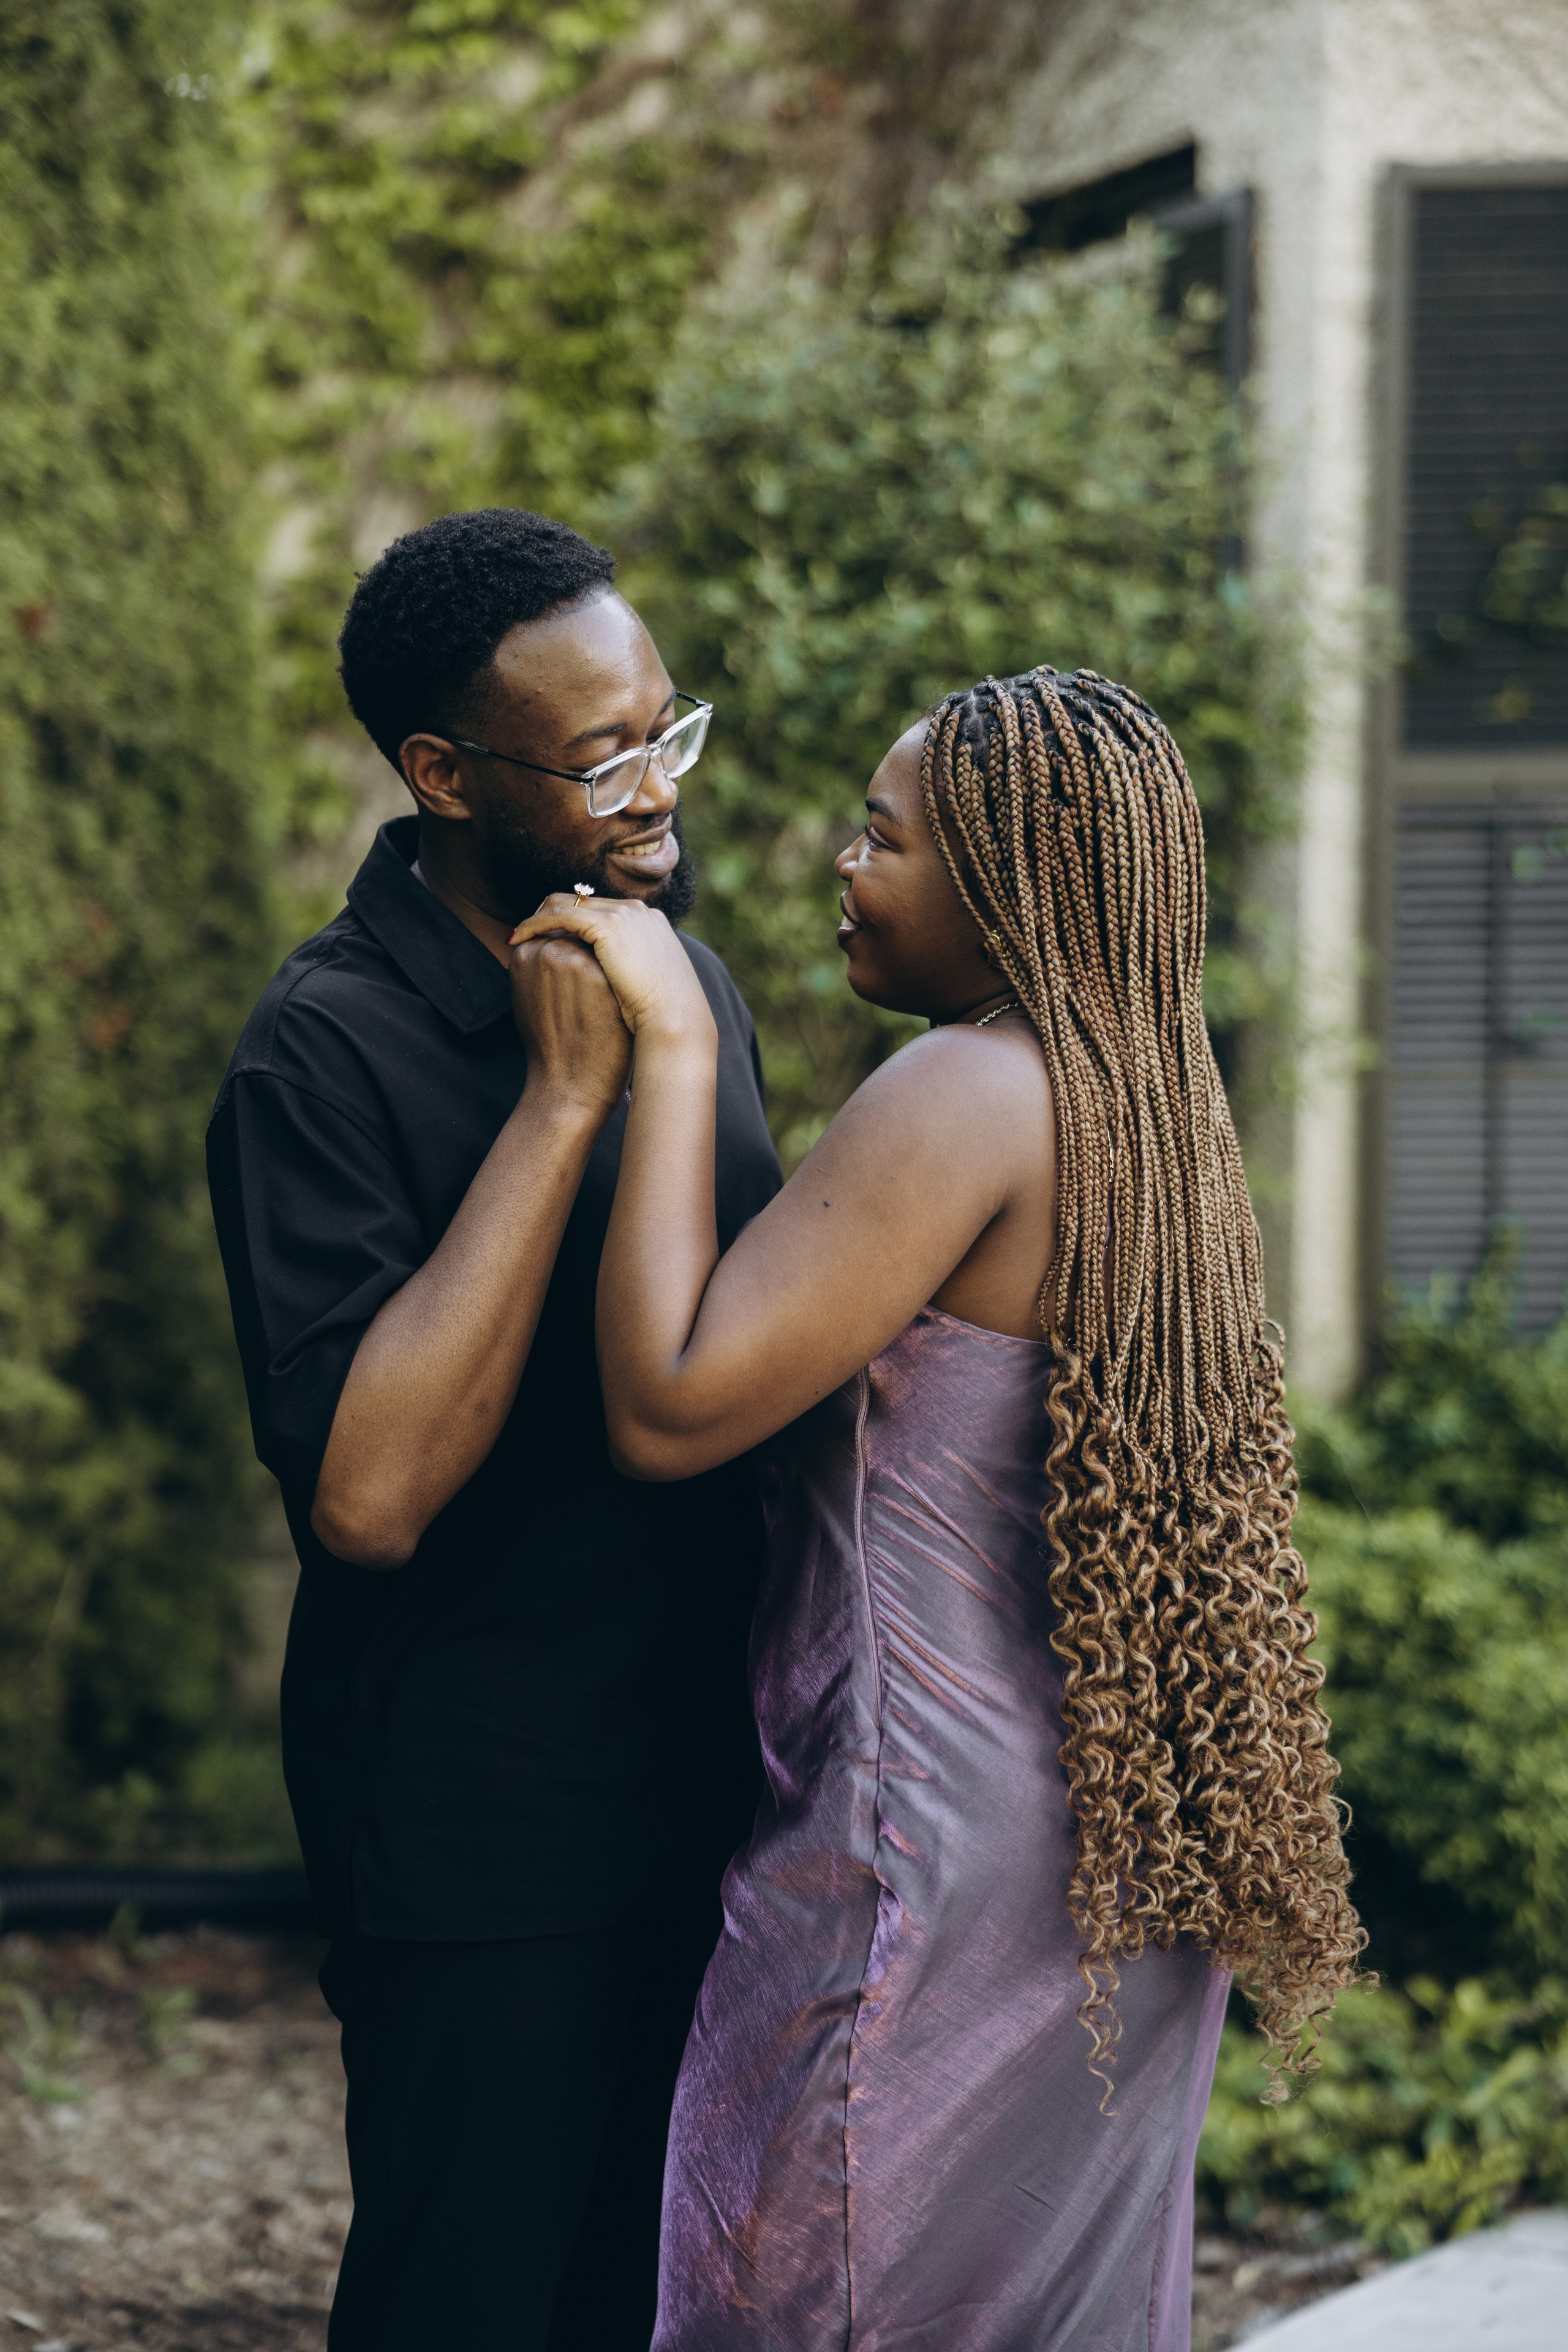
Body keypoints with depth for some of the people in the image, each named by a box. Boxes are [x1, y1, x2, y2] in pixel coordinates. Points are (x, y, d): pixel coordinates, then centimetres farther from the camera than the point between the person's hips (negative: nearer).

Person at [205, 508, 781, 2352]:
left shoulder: (686, 974, 6)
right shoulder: (329, 1051, -18)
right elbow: (365, 1492, -30)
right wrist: (565, 1098, -28)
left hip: (697, 1781, 7)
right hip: (482, 1839, -7)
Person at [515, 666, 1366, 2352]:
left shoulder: (970, 1093, -19)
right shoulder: (1140, 1095, 10)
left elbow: (668, 1408, -23)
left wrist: (673, 1048, -18)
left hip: (938, 1862, -9)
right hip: (1126, 1850, 9)